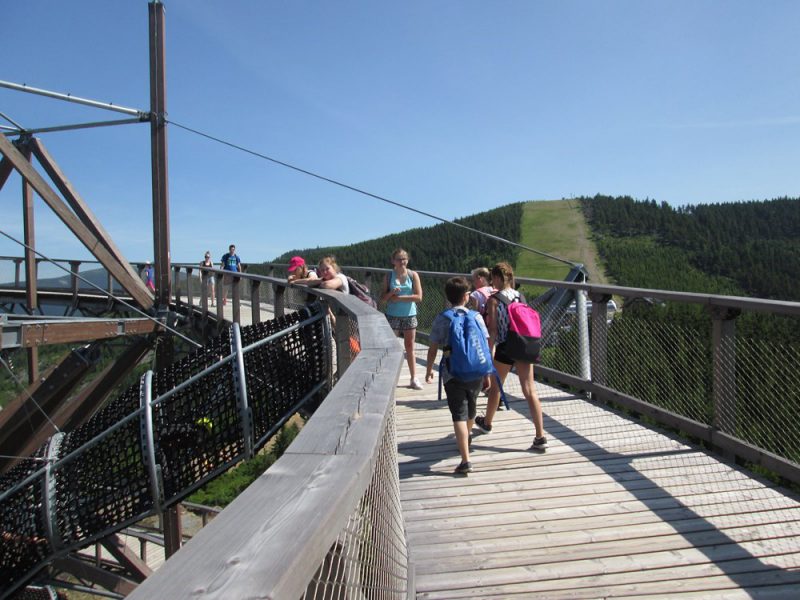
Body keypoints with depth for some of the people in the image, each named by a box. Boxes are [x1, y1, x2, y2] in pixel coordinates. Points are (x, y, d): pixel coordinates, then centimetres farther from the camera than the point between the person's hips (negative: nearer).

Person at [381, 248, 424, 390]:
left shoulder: (413, 275, -1)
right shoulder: (389, 276, 1)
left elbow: (418, 297, -10)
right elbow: (383, 299, 1)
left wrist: (399, 298, -13)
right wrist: (391, 292, -19)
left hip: (409, 316, 0)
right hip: (392, 316, 0)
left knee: (410, 348, 7)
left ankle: (414, 378, 13)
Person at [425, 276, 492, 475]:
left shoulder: (441, 319, -4)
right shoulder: (476, 316, -2)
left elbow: (433, 348, -3)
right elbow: (485, 347, -1)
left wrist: (429, 370, 12)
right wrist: (487, 374, 7)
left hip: (452, 374, -3)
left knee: (459, 415, -4)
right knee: (471, 409, 25)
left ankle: (466, 460, -14)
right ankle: (466, 439, 51)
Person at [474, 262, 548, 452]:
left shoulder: (494, 299, -9)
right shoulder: (520, 296, 7)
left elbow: (493, 329, -13)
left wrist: (489, 352, -8)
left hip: (505, 348, -4)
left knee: (495, 387, 18)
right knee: (530, 391, 0)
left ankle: (486, 423, 39)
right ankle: (540, 437, -4)